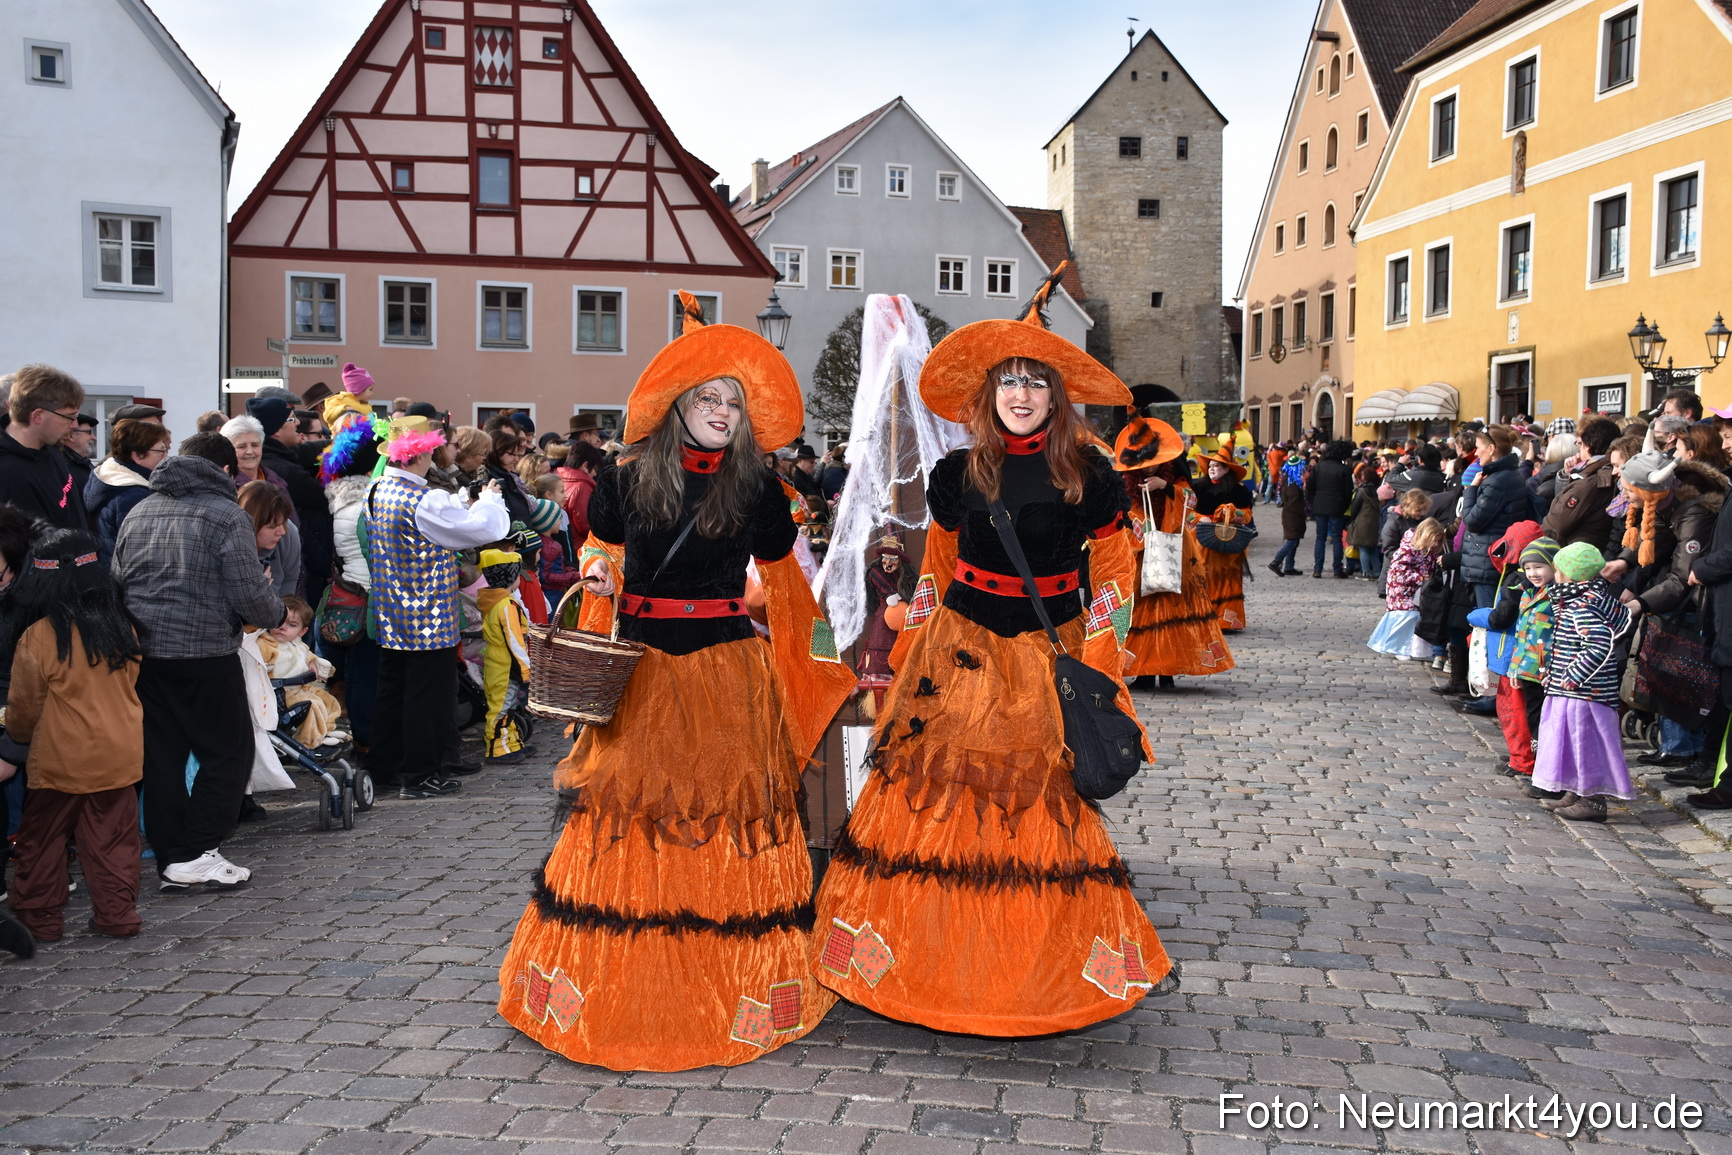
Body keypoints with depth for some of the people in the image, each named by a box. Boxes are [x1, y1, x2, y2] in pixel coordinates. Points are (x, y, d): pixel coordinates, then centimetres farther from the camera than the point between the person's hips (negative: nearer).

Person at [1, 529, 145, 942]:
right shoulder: (121, 627, -2)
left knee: (42, 837, 13)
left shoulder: (39, 636, -15)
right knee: (113, 837, 11)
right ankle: (117, 913, 13)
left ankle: (38, 917, 21)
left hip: (60, 757, -4)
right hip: (119, 754, 4)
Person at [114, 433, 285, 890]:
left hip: (143, 651, 6)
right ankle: (194, 855, 2)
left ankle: (170, 859, 16)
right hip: (205, 654, -6)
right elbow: (249, 595, -12)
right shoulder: (227, 515, -8)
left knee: (160, 757, 11)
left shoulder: (138, 512, 13)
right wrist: (276, 615, 8)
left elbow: (116, 580, 19)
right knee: (228, 753, 5)